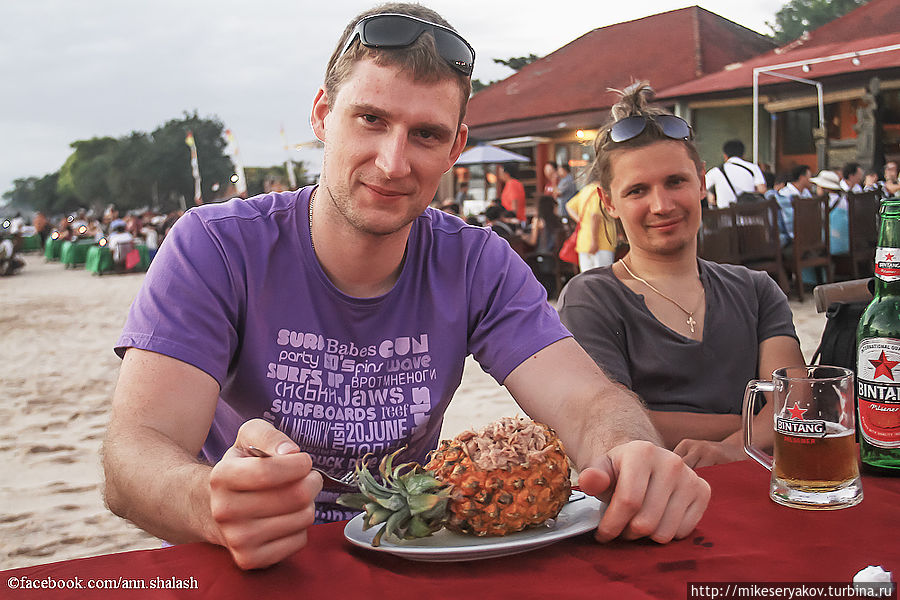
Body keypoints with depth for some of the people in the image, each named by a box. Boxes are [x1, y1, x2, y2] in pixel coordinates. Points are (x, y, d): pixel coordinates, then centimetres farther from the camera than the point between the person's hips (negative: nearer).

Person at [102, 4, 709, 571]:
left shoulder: (477, 264, -5)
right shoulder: (215, 248, -13)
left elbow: (591, 402, -15)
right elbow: (136, 451, -22)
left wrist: (635, 459, -40)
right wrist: (215, 506, -46)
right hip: (237, 569, -2)